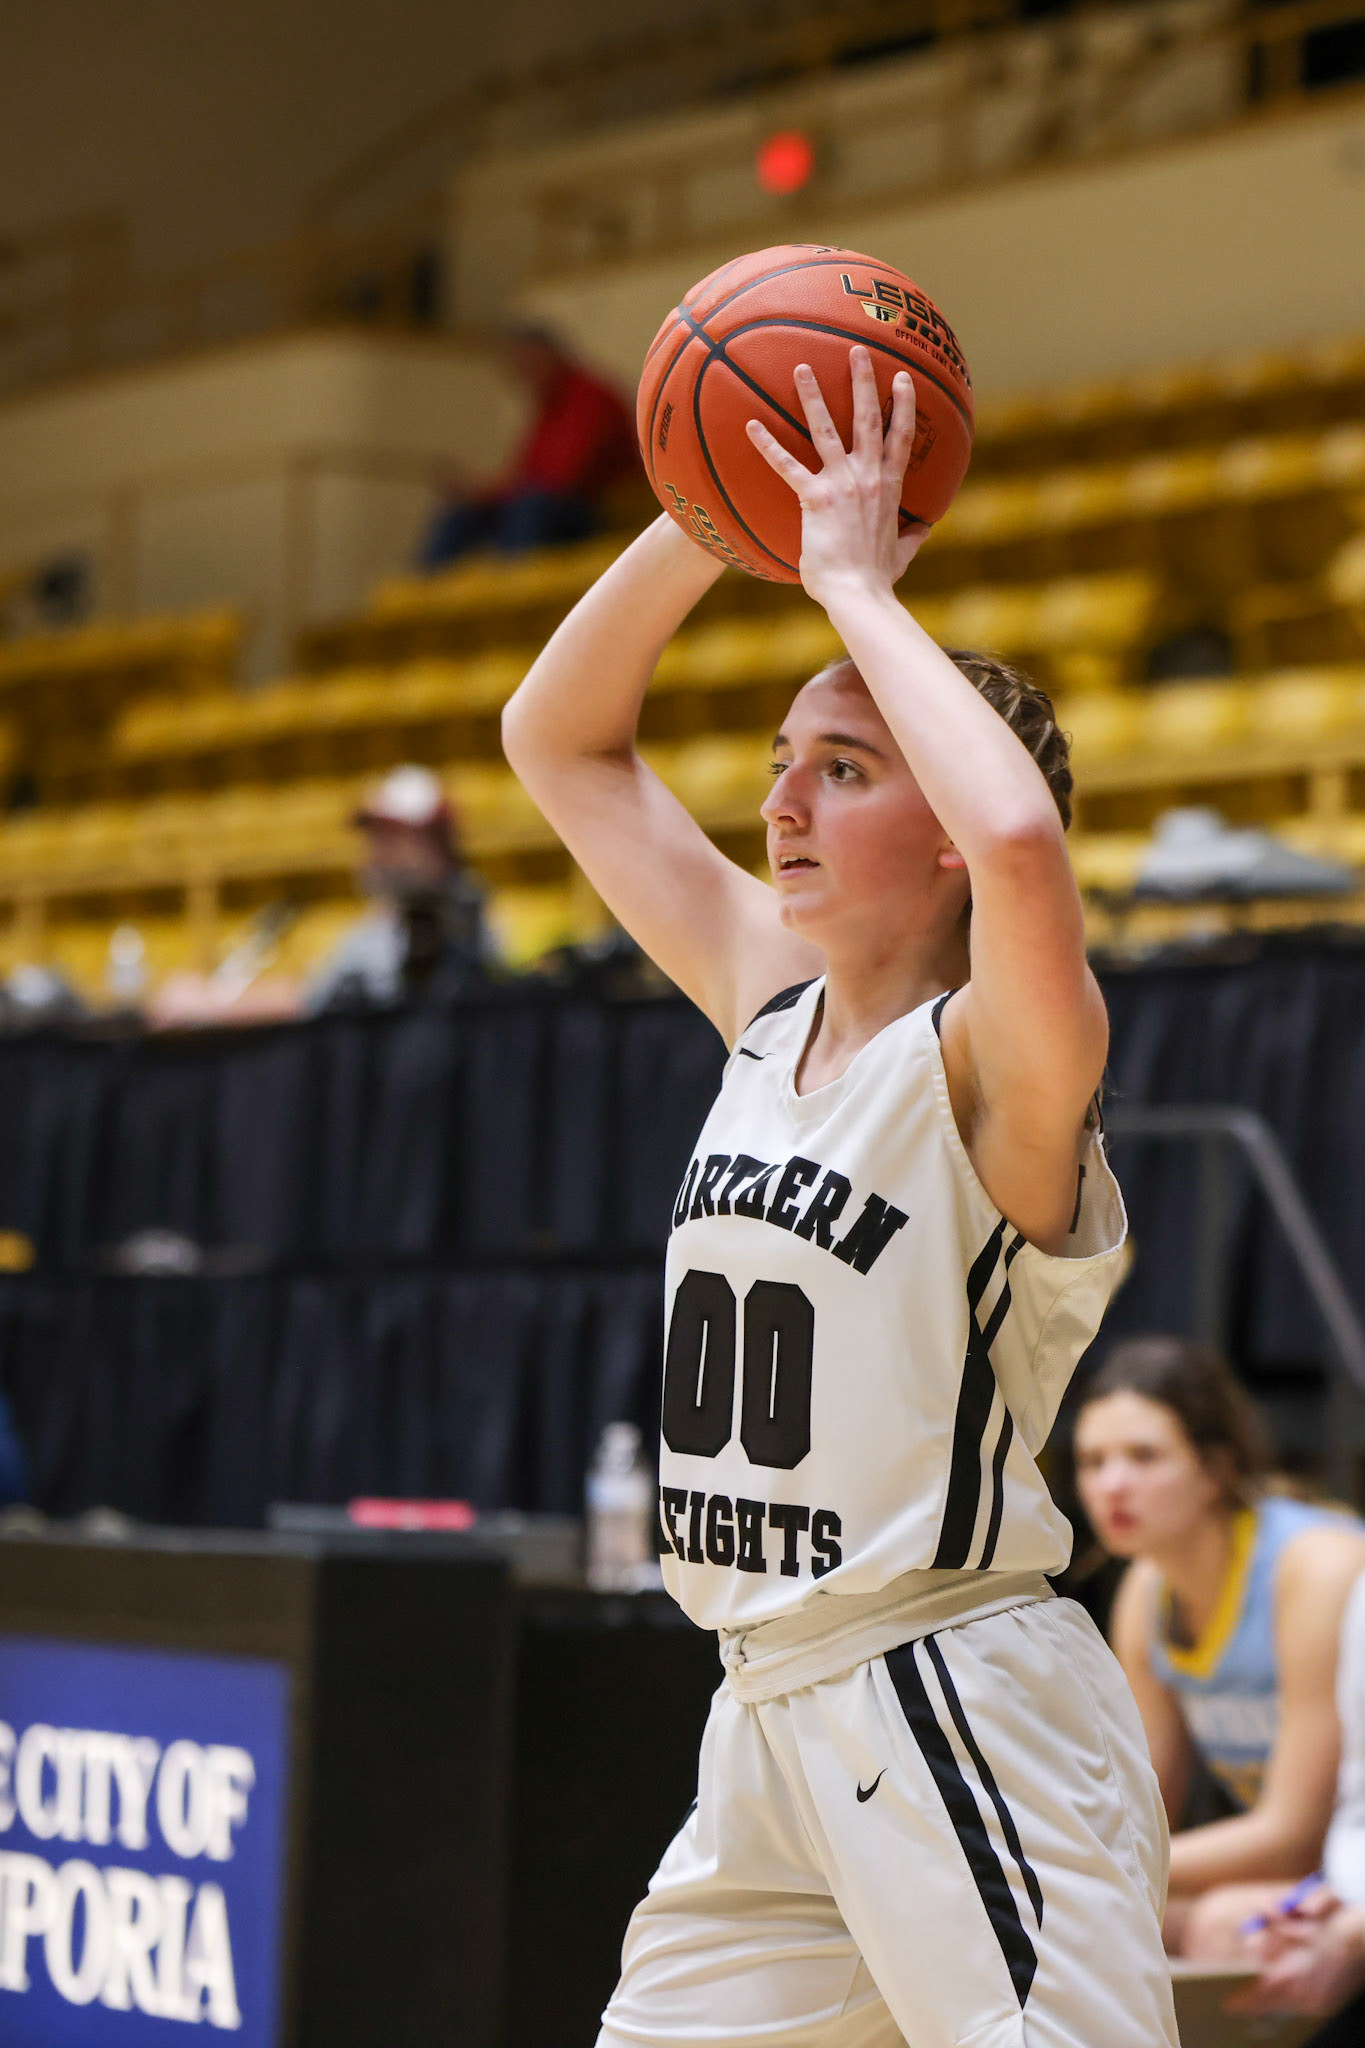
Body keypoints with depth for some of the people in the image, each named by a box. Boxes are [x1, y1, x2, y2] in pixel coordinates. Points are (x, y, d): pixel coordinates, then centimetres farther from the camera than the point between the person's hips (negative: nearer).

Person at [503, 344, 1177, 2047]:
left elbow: (1020, 841, -35)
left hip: (962, 1702, -8)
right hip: (773, 1715, 8)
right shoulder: (773, 1003, 10)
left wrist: (852, 582, -22)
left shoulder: (995, 1062, -11)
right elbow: (559, 743, 17)